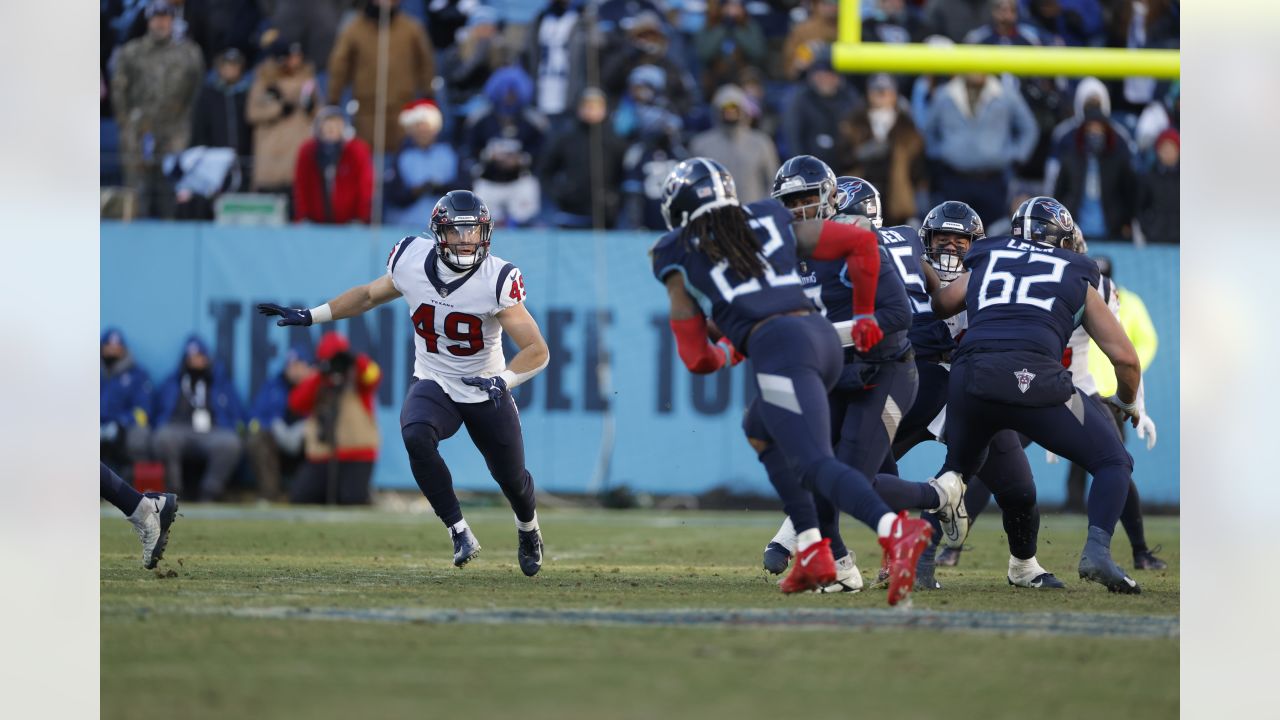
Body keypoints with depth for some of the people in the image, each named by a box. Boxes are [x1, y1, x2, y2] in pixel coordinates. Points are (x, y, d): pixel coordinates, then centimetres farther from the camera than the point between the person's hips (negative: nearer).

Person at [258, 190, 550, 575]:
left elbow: (537, 351, -22)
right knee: (416, 438, -31)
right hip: (434, 385, 1)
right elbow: (369, 295, 8)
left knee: (512, 476, 11)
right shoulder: (413, 263, -14)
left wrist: (503, 381, -40)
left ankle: (528, 530, 49)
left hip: (486, 394, -1)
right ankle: (460, 532, -21)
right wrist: (308, 316, 5)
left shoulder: (496, 281, -24)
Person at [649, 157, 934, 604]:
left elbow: (697, 359, 16)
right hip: (823, 336, 6)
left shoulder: (680, 260, 16)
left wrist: (724, 355, 39)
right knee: (760, 431, 29)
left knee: (813, 465, -16)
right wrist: (864, 315, 33)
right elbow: (862, 243, 22)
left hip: (777, 348, -6)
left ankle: (895, 531, -45)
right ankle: (813, 554, 16)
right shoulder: (774, 222, 26)